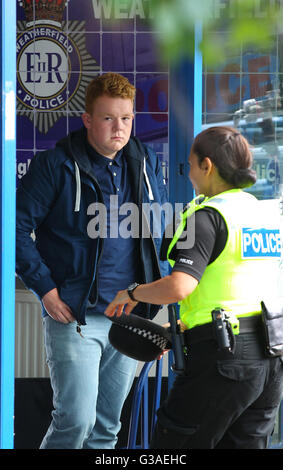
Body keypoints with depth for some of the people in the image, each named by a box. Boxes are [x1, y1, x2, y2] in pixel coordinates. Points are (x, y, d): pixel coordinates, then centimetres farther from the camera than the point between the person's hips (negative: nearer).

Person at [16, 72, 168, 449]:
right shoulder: (56, 165, -8)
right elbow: (18, 226, -8)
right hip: (75, 316, -5)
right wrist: (45, 288, -13)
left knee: (107, 425, 11)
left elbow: (162, 228, 20)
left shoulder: (147, 163, 8)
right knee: (76, 420, -11)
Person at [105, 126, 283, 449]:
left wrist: (132, 293, -5)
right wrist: (185, 328, 20)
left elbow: (178, 287, -24)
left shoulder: (208, 216, -11)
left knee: (171, 443, 5)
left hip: (225, 356, -8)